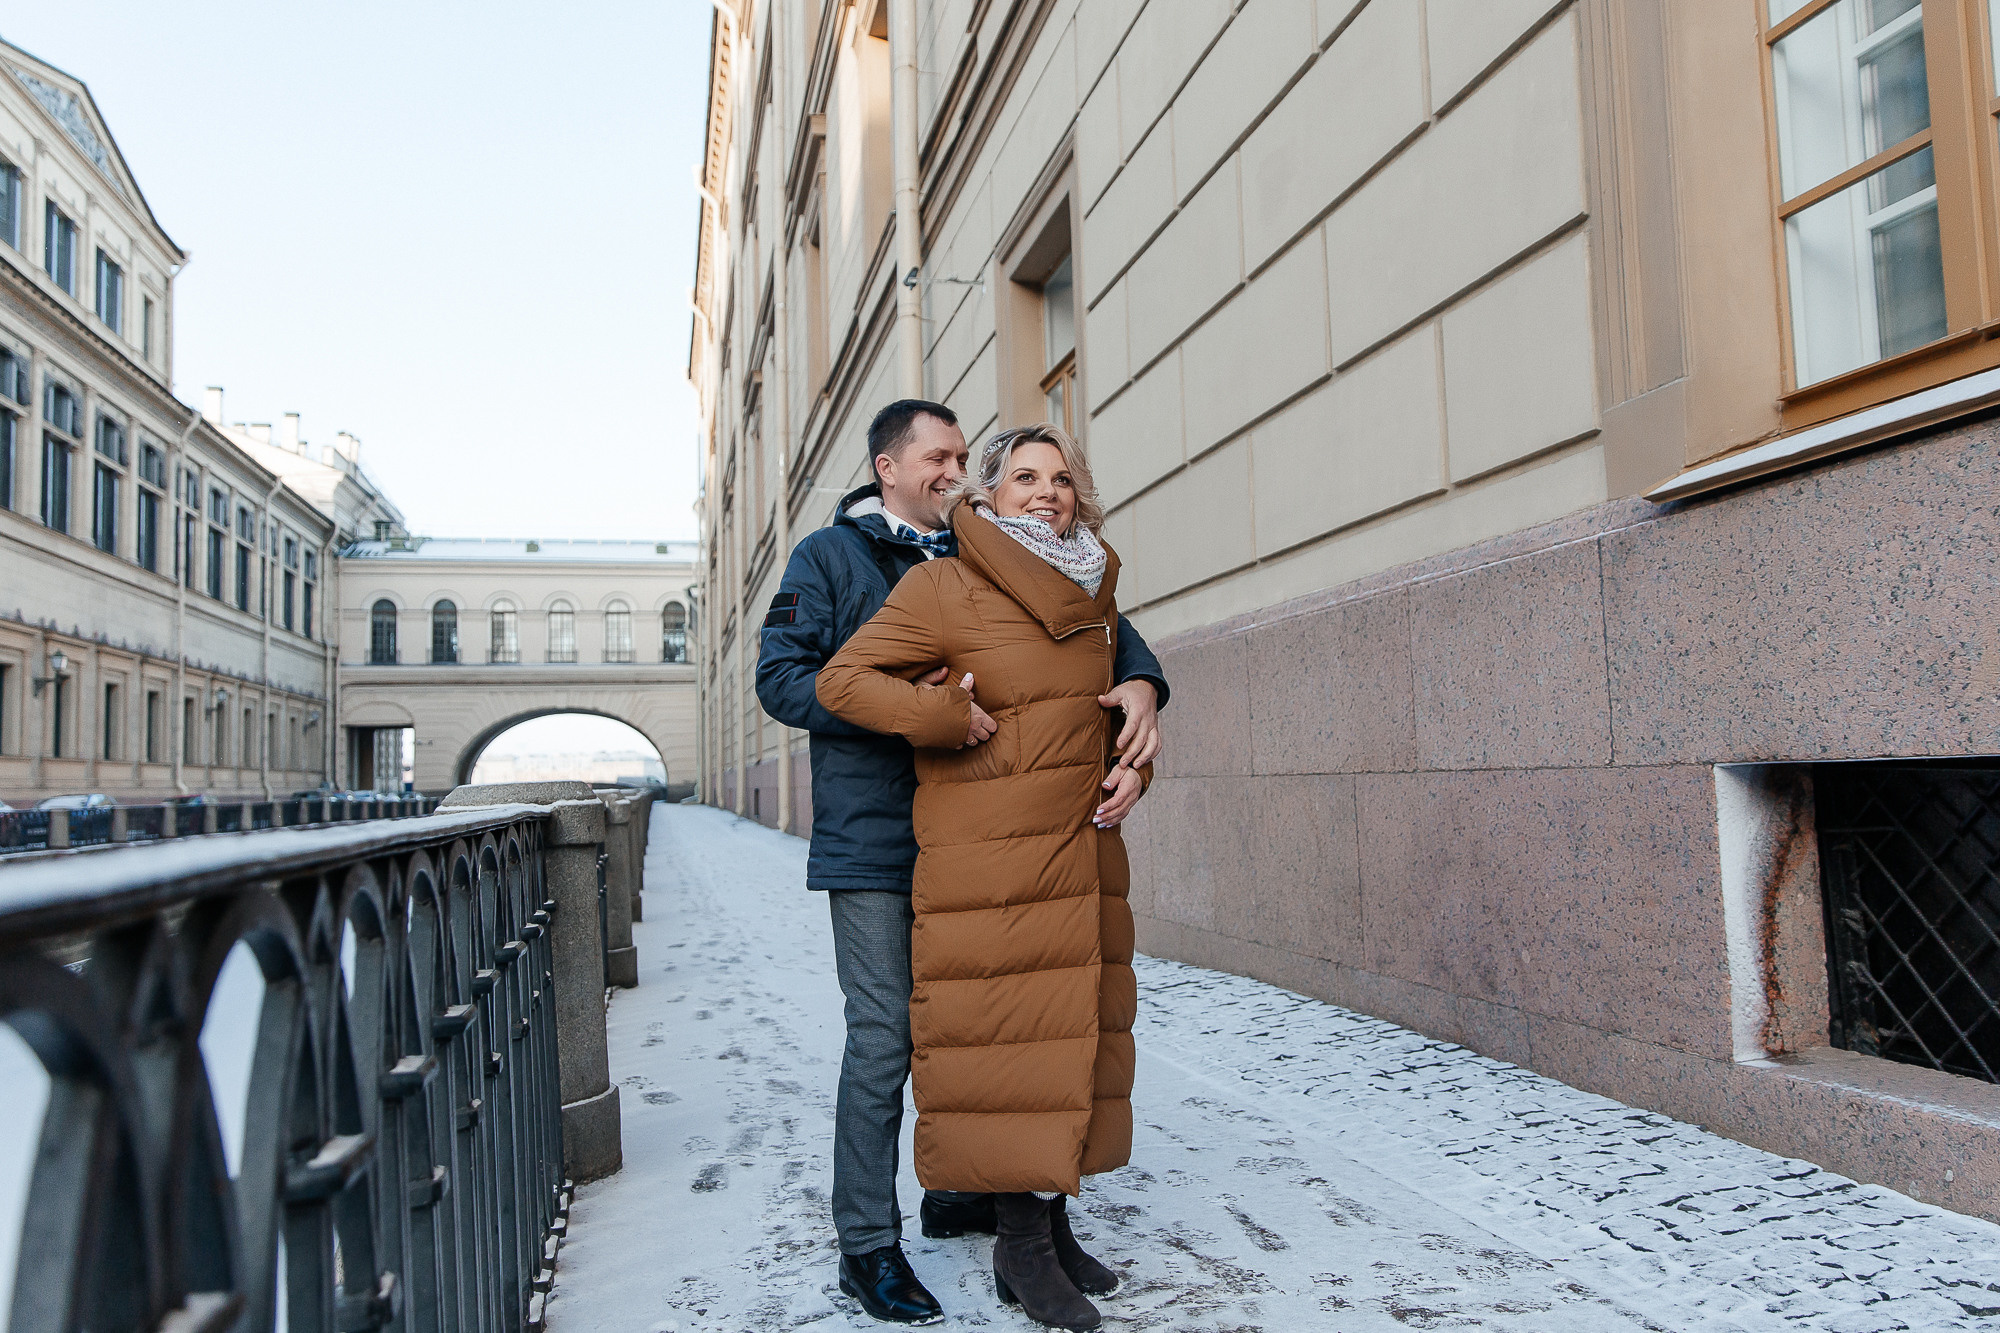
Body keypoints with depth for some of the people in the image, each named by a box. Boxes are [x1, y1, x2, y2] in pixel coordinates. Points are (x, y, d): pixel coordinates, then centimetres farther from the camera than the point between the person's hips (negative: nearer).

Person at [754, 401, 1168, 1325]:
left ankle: (958, 1194, 34)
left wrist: (1138, 679, -11)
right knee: (885, 1040, -3)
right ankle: (867, 1243, 12)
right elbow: (781, 675, -10)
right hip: (873, 840, -5)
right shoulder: (828, 557, 0)